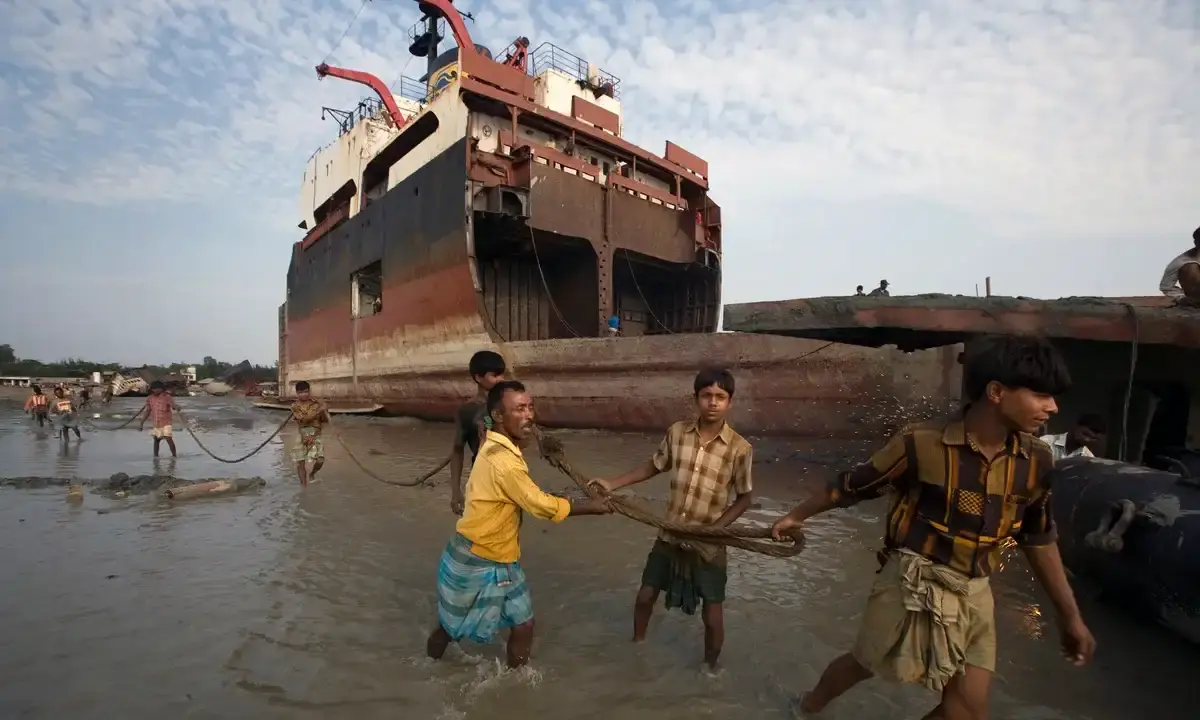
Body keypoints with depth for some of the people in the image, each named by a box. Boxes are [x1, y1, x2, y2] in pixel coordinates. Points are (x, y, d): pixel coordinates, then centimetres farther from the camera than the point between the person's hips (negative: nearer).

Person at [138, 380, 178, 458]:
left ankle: (174, 455, -4)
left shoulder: (167, 397, -12)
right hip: (155, 423, 5)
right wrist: (141, 423, 11)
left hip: (166, 423, -5)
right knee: (156, 440, 15)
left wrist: (176, 407, -55)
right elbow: (147, 412, 10)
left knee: (169, 439, -14)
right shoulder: (150, 398, 2)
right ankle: (155, 456, 26)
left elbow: (173, 405, -30)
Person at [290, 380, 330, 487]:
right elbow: (304, 419, -19)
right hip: (300, 436, 0)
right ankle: (304, 485, 17)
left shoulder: (317, 403, 0)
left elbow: (325, 420, 0)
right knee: (300, 462, 1)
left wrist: (324, 411, -18)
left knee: (320, 460, -12)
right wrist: (317, 411, -28)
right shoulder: (295, 406, -3)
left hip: (315, 435, 0)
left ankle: (312, 474, 22)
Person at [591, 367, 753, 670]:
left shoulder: (740, 449, -18)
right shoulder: (677, 432, -9)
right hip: (670, 536, 3)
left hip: (709, 545, -3)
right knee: (645, 595, 17)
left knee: (712, 616, 10)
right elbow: (654, 466, 7)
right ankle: (637, 644, 47)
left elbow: (744, 498, -7)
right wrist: (613, 484, 1)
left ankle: (710, 667, 39)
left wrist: (714, 528, -18)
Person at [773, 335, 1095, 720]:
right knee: (864, 663, 15)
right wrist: (796, 516, 2)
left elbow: (1039, 539, 8)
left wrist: (1070, 614, 13)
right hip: (912, 584, -4)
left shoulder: (1035, 460, -6)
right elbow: (852, 486, -9)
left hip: (974, 595, 4)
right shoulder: (922, 443, -22)